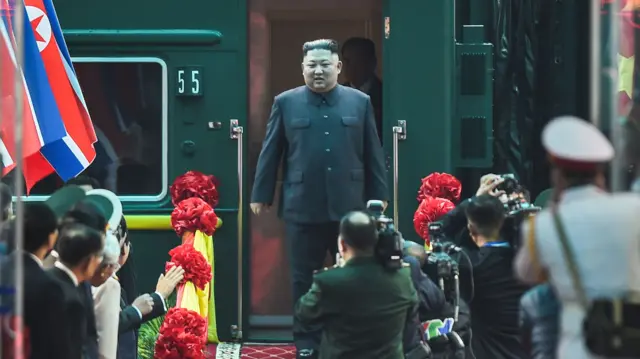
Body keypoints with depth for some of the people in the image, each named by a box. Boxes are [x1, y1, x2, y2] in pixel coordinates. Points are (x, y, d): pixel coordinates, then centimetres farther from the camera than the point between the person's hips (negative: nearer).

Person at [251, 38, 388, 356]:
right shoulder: (286, 103, 3)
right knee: (304, 280, 6)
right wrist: (261, 194, 4)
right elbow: (270, 152, 5)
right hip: (302, 207, -1)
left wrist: (379, 197, 6)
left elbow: (373, 154, 7)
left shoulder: (359, 102, 6)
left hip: (349, 206, 1)